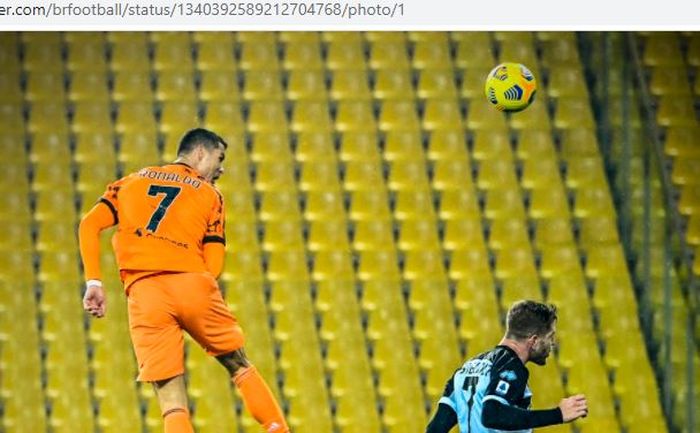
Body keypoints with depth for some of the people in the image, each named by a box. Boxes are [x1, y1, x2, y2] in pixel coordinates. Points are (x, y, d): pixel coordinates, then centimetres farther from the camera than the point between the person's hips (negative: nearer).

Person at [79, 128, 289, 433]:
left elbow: (89, 225, 9)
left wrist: (93, 283, 5)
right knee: (241, 367, 19)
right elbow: (214, 265, 6)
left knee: (172, 402, -1)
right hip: (193, 285, -1)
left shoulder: (132, 182, 24)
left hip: (143, 293, 1)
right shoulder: (209, 194, 17)